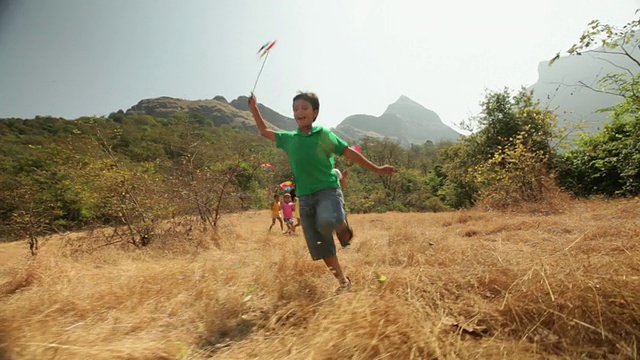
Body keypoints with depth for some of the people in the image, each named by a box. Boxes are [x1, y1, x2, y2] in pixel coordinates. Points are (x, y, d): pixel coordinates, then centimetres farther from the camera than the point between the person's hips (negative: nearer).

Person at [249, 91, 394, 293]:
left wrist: (376, 169, 3)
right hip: (305, 198, 4)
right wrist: (253, 108, 20)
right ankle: (343, 281, 22)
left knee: (326, 222, -36)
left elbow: (349, 153, 3)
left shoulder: (324, 135, 0)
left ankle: (342, 227, 0)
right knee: (320, 247, 5)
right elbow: (264, 131, 25)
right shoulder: (288, 139, 11)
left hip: (328, 190, -4)